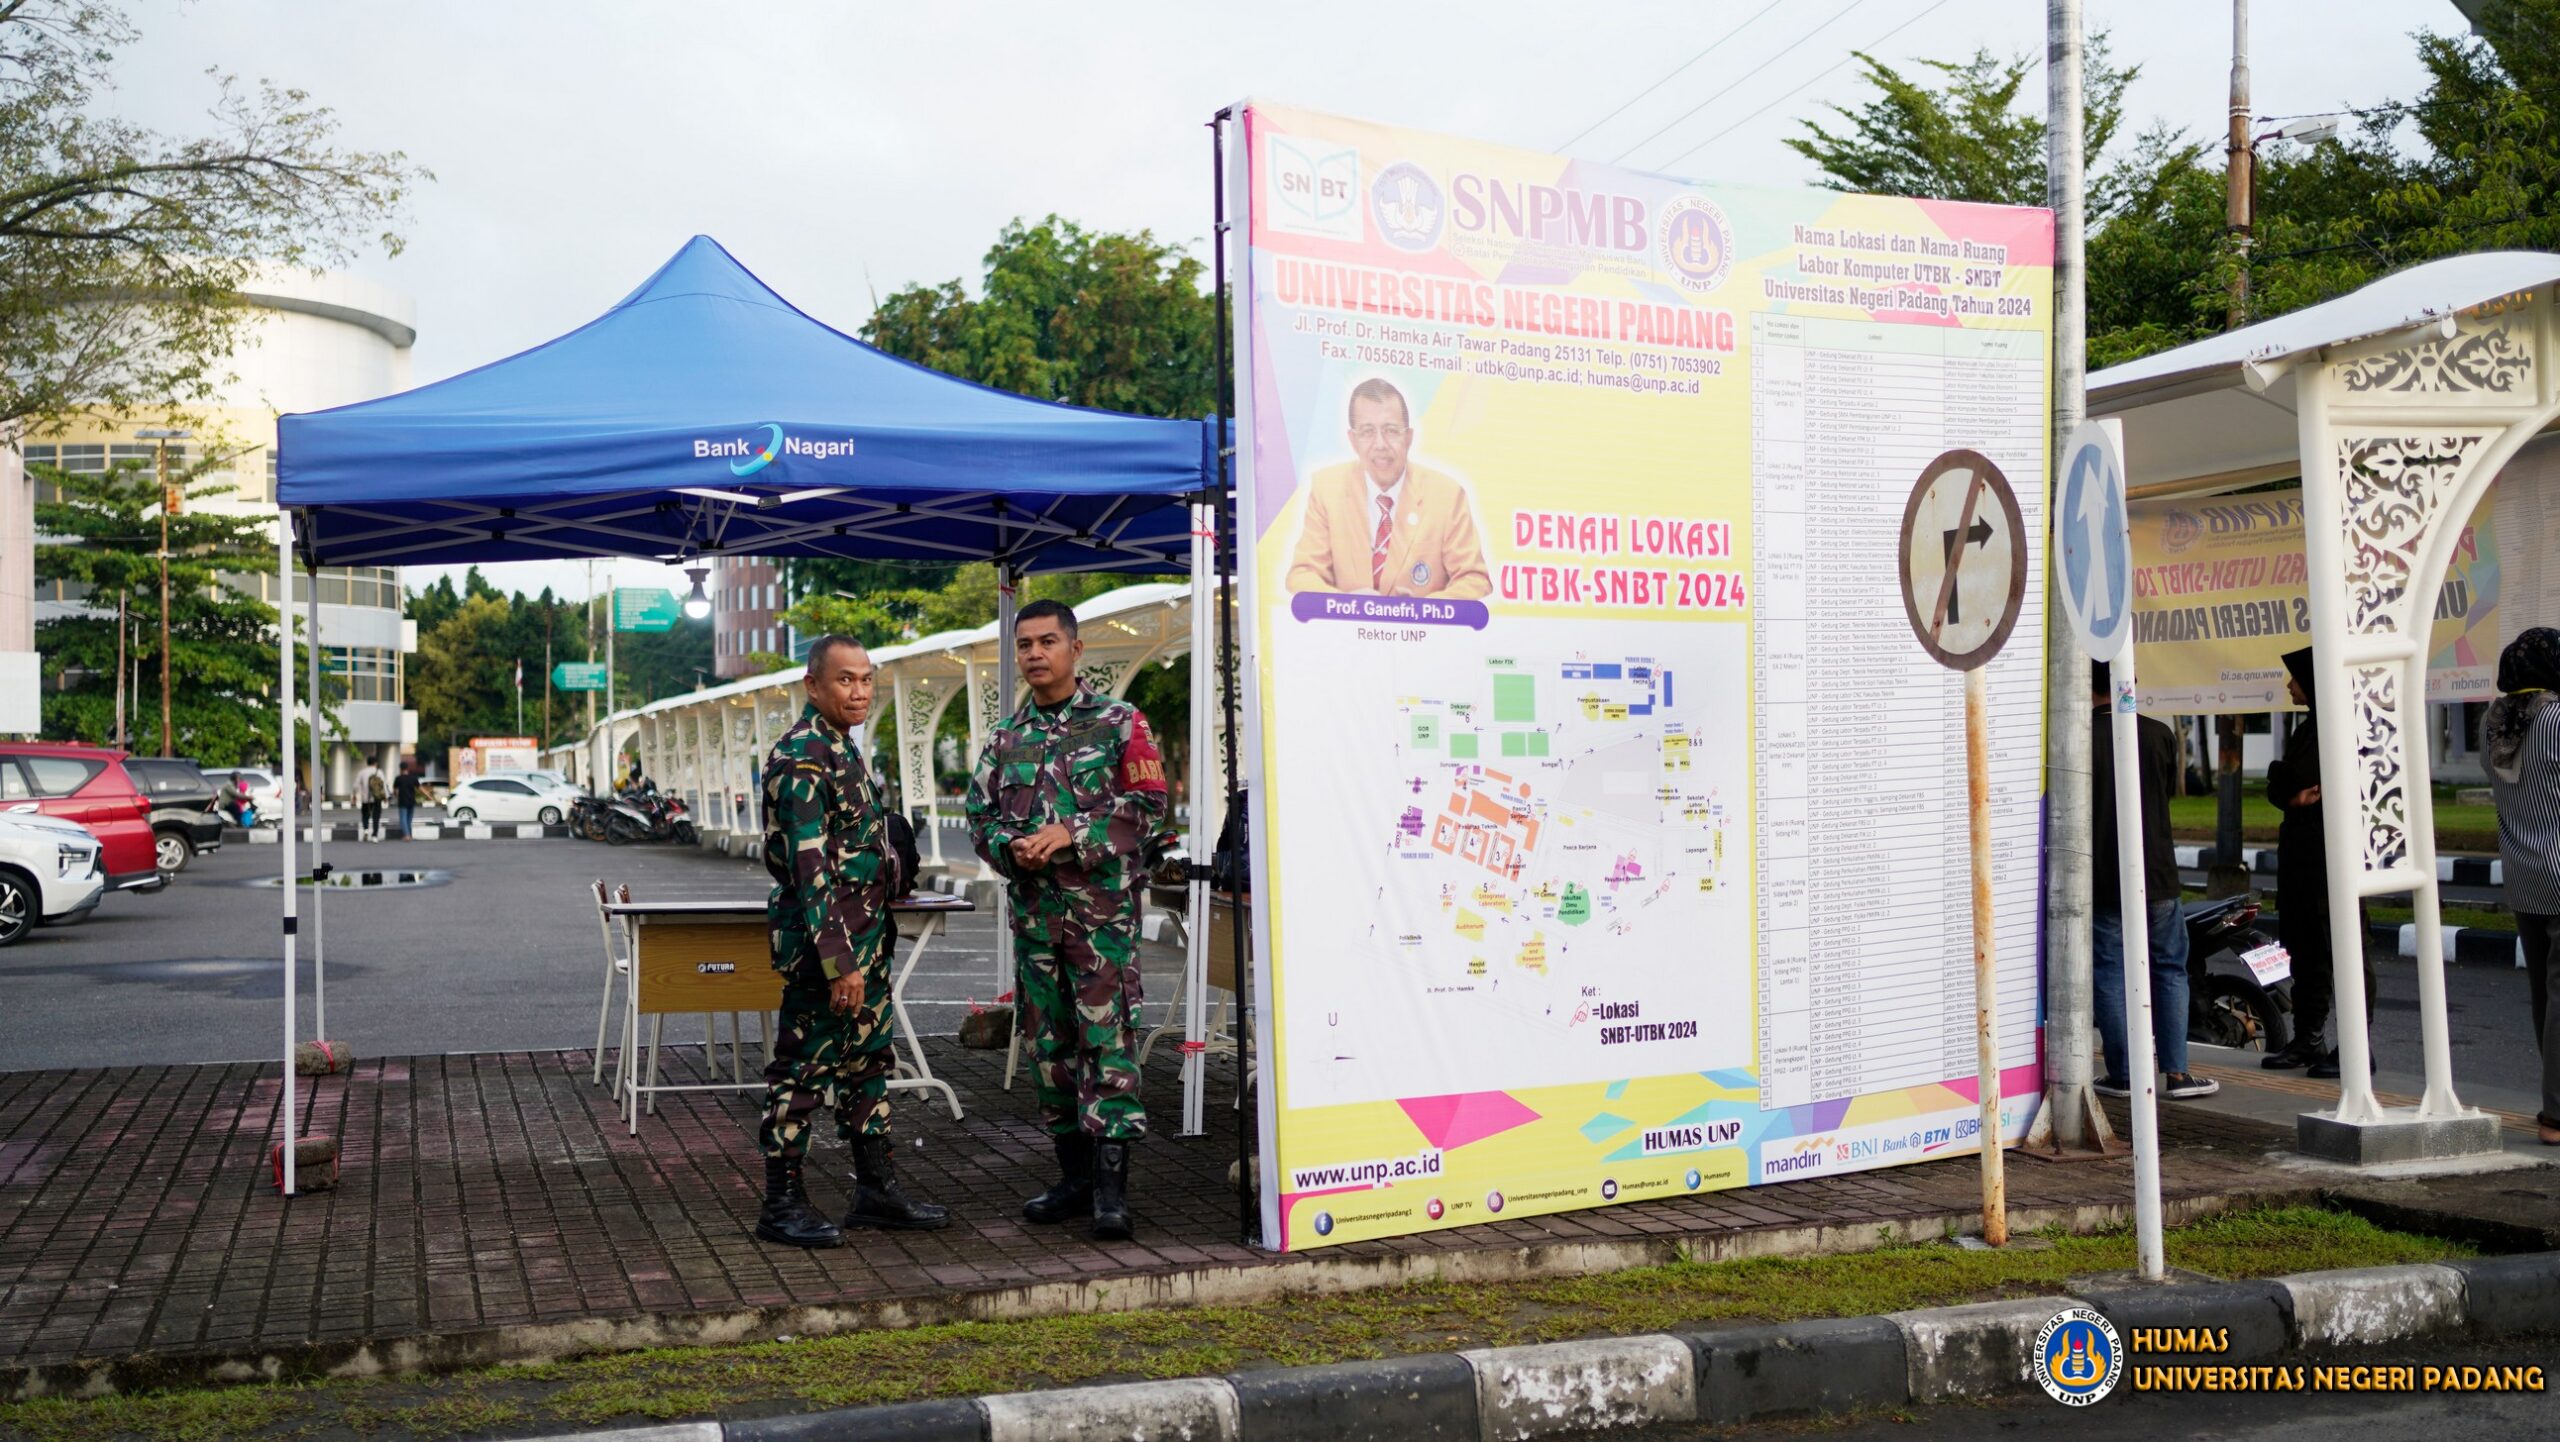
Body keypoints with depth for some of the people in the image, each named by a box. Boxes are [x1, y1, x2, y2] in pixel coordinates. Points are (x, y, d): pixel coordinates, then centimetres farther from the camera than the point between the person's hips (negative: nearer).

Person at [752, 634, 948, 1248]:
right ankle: (782, 1205, 8)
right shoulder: (801, 757, -17)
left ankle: (876, 1190, 24)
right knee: (803, 1069, -1)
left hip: (865, 941, 10)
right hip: (823, 942, -10)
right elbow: (810, 867, -23)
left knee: (869, 1060, 14)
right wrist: (839, 961, -26)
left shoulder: (842, 748, 15)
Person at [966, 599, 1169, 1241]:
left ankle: (1112, 1185, -7)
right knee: (1050, 1042, 9)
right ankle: (1075, 1176, 19)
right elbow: (980, 815, 15)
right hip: (1034, 909, 5)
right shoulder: (1006, 738, 14)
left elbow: (1147, 804, -7)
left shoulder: (1119, 723, 1)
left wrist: (1070, 834, -15)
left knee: (1106, 1036, -9)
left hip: (1102, 905, -5)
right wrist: (1013, 847, -7)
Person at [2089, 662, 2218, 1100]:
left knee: (2109, 974, 5)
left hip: (2103, 878, -2)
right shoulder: (2159, 735, -2)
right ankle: (2177, 1073, 6)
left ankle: (2122, 1074, 7)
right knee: (2169, 970, 9)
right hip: (2157, 873, 2)